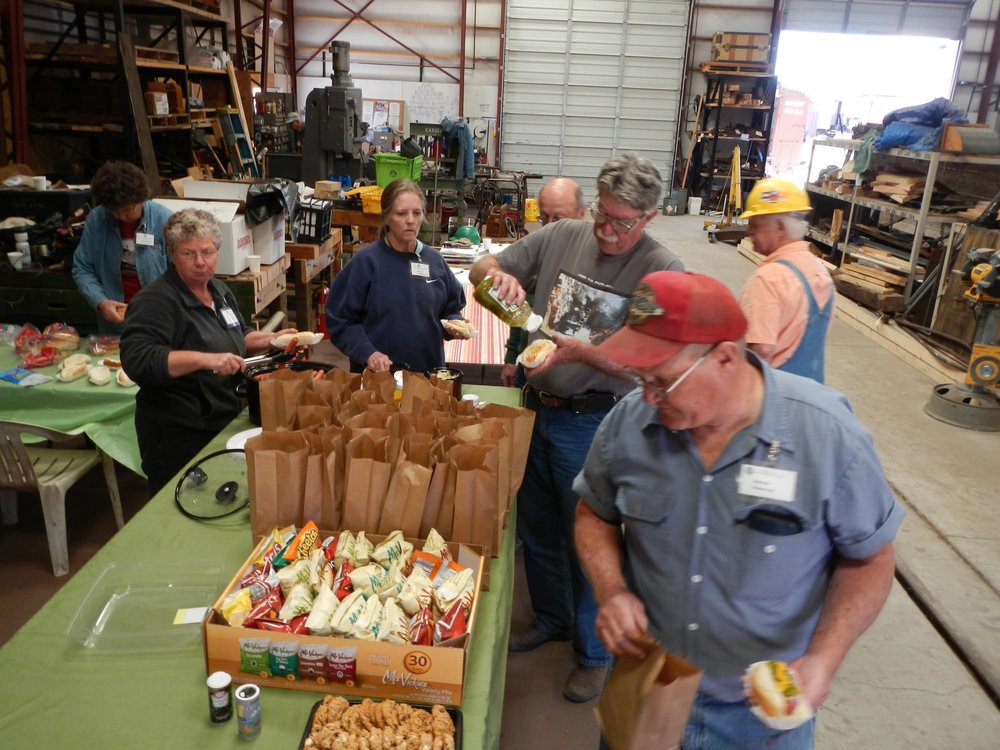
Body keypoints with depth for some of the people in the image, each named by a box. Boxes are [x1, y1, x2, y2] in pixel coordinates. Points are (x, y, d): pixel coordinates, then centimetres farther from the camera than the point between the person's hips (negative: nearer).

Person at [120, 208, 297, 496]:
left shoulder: (219, 290, 7)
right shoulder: (155, 301, -18)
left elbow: (238, 338, 22)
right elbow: (137, 359, -31)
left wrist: (271, 339, 3)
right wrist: (205, 359, -41)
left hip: (226, 422, 8)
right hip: (180, 437, -8)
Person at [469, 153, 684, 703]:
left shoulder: (661, 272, -15)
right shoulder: (562, 236, -2)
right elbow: (482, 268, 5)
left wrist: (581, 351, -32)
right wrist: (497, 275, -18)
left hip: (594, 427, -5)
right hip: (537, 409, 6)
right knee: (536, 528, 22)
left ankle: (594, 652, 36)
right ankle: (551, 619, 48)